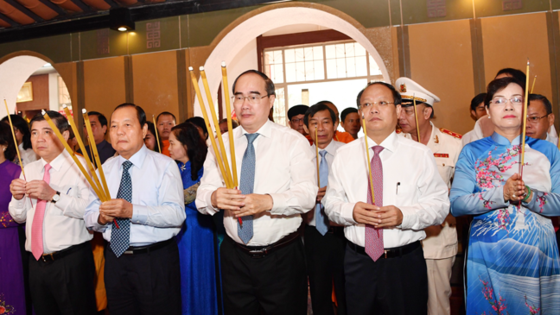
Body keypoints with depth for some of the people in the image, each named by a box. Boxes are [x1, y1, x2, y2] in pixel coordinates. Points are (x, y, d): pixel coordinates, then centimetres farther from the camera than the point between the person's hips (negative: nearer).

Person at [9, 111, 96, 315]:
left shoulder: (80, 165, -9)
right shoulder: (29, 170, 12)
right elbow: (19, 217, 15)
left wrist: (54, 195, -27)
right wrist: (17, 198, -5)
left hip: (72, 262, -6)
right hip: (37, 261, 6)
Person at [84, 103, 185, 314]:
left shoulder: (164, 165, -7)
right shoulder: (105, 169, 9)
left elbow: (176, 214, -19)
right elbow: (89, 215, 9)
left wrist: (132, 211, -29)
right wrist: (100, 218, -14)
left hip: (156, 261, -4)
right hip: (115, 259, 5)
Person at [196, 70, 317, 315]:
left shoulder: (293, 141, -4)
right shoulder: (221, 144, 5)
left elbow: (307, 194, -15)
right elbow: (202, 197, -2)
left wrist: (268, 201, -33)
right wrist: (213, 198, -26)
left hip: (282, 258, -2)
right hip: (234, 257, 3)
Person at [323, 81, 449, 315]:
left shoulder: (419, 154, -2)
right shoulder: (344, 155, 4)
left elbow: (440, 204, -4)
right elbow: (330, 202, 5)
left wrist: (404, 216, -22)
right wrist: (350, 211, -16)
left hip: (405, 263, -1)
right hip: (357, 262, 2)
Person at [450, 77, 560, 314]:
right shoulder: (472, 152, 0)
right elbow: (456, 204, -10)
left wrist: (528, 195, -22)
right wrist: (502, 194, -22)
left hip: (539, 252, 2)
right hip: (488, 254, -1)